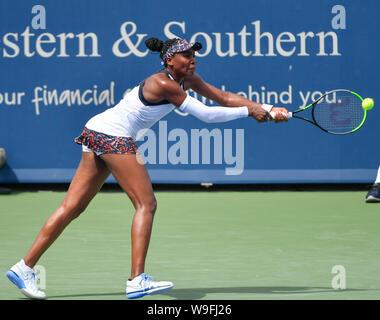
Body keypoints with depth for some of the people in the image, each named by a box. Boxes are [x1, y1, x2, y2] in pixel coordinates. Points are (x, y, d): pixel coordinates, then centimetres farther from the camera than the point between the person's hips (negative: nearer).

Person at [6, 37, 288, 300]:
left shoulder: (186, 79, 11)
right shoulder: (164, 84, -17)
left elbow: (224, 97, 11)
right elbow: (207, 115, -18)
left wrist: (266, 110, 4)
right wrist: (249, 111, -10)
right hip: (113, 136, -10)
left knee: (72, 207, 7)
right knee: (146, 203, -10)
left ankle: (24, 268, 7)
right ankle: (137, 280, -16)